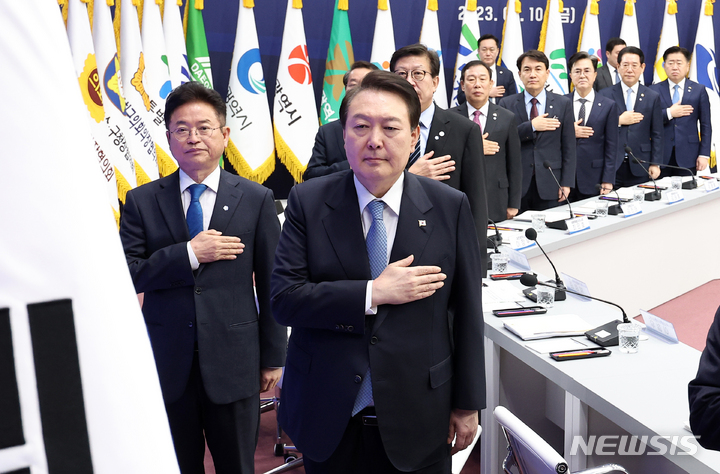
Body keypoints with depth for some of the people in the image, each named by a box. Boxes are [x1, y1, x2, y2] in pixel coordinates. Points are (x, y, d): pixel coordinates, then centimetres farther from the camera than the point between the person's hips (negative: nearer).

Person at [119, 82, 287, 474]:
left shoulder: (256, 199, -1)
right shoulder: (142, 201, 1)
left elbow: (271, 284, 1)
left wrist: (273, 357, 3)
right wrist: (188, 254, -18)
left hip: (234, 363, -1)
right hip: (166, 364, 1)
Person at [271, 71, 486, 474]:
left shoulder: (451, 208, -5)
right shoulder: (307, 202, -6)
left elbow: (467, 312, -1)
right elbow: (283, 299, -12)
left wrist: (467, 405, 2)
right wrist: (373, 293, -21)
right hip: (327, 419, 1)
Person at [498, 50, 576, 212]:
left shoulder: (563, 104, 7)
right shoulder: (507, 104, 5)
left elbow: (568, 147, 5)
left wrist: (566, 183, -1)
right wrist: (531, 126, -14)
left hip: (549, 185, 1)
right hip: (517, 184, 0)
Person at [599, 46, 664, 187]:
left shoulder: (653, 97, 9)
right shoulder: (605, 95, 5)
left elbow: (657, 135, 7)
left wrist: (655, 164, 0)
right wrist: (619, 121, -12)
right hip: (611, 166, -1)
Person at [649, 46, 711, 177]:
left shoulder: (699, 90, 8)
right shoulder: (654, 90, 6)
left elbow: (705, 126, 6)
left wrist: (704, 154, -1)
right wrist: (669, 113, -14)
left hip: (687, 157, 0)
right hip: (661, 156, 0)